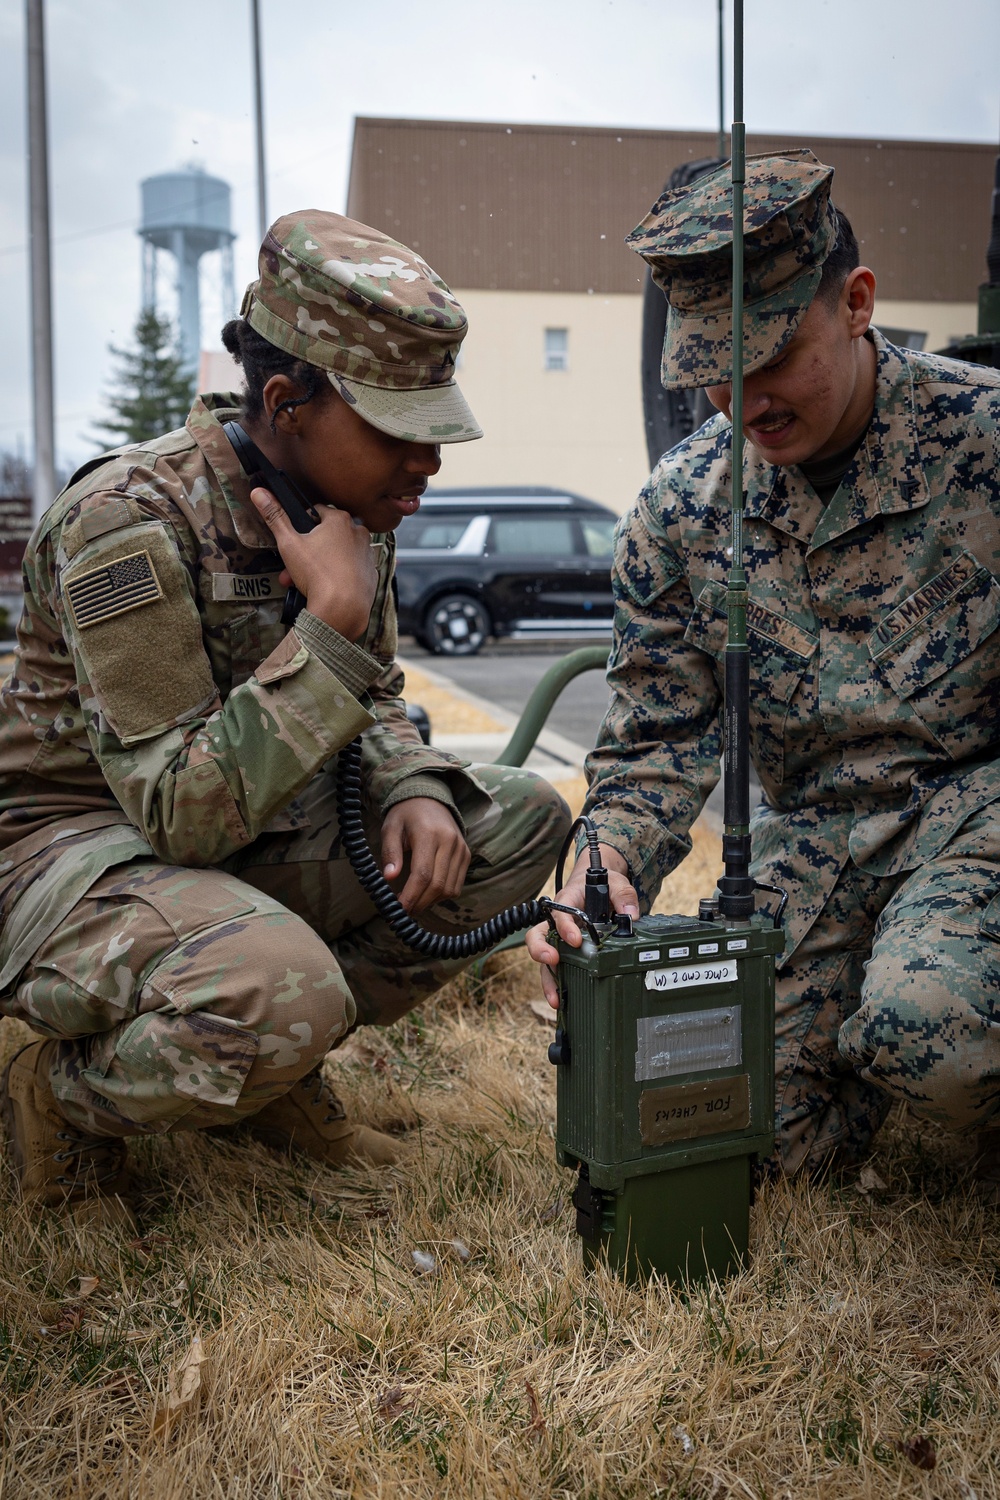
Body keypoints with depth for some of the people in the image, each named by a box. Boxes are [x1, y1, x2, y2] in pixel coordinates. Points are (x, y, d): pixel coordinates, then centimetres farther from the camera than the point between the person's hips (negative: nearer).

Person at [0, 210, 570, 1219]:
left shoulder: (351, 500, -1)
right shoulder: (129, 521, -25)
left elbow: (370, 703, 12)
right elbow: (186, 811, -28)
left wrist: (413, 793, -11)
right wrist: (331, 619, -30)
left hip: (250, 826, 8)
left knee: (523, 821, -5)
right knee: (285, 990, -38)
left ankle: (275, 1068, 3)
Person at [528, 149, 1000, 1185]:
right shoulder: (677, 510, -2)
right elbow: (657, 739, 1)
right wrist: (608, 868, -18)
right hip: (812, 832, 4)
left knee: (915, 1022, -33)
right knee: (766, 1134, -3)